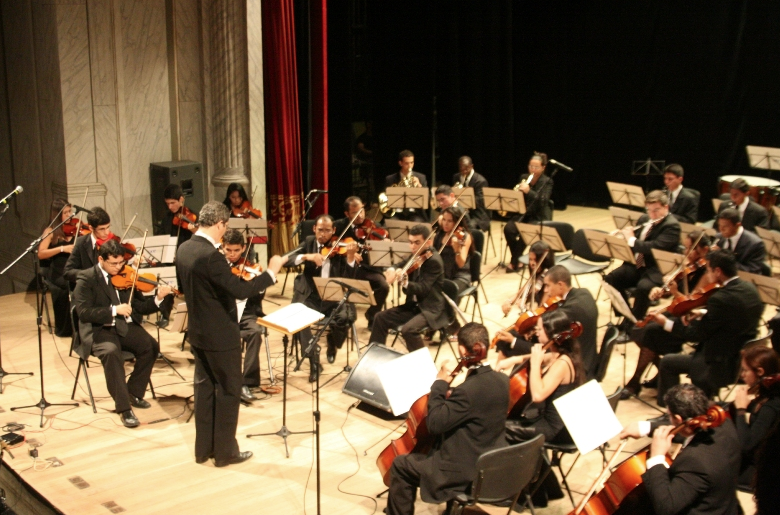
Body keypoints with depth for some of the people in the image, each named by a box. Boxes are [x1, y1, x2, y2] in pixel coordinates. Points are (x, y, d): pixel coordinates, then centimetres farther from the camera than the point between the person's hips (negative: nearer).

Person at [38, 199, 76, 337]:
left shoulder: (75, 229, 9)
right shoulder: (51, 231, 1)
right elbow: (40, 254, -9)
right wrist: (62, 249, -18)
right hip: (58, 273, -2)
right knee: (69, 285, -23)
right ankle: (65, 328, -5)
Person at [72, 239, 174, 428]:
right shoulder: (86, 279, -5)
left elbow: (141, 307, 5)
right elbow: (84, 312, -16)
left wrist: (159, 299, -15)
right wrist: (114, 310, -27)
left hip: (125, 326, 4)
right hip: (99, 329, -4)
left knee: (151, 346, -21)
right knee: (111, 352, -34)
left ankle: (134, 393, 1)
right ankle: (123, 407, -25)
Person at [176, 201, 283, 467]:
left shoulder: (184, 249, 3)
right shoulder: (211, 255, -26)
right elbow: (241, 290, -28)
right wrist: (271, 272, -18)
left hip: (198, 332, 9)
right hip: (220, 335, -9)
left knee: (205, 388, 17)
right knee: (229, 391, 5)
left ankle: (203, 448, 26)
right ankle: (225, 451, 14)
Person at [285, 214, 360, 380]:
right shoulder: (309, 242, 8)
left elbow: (350, 278, -9)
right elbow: (287, 261, -5)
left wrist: (351, 256, -26)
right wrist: (307, 256, -22)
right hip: (310, 295, 1)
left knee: (346, 317, -29)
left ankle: (332, 345, 8)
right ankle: (314, 361, -10)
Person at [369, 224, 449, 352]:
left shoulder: (434, 261, -19)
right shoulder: (416, 256, 7)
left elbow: (423, 289, -26)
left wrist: (405, 283, -44)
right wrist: (392, 270, -16)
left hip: (431, 309, -9)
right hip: (414, 305, 9)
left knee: (408, 329, -32)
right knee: (380, 317, 1)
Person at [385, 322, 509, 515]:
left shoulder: (468, 389, -30)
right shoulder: (502, 380, -3)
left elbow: (434, 424, -22)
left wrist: (440, 383, -15)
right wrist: (452, 397, 4)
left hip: (466, 472, -9)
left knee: (400, 465, 8)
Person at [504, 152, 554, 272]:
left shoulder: (547, 182, -4)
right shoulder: (523, 177, 9)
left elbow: (543, 201, -18)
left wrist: (528, 191, -32)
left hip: (538, 217, -4)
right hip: (522, 213, 4)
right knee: (508, 229, -26)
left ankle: (514, 262, -16)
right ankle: (517, 259, -11)